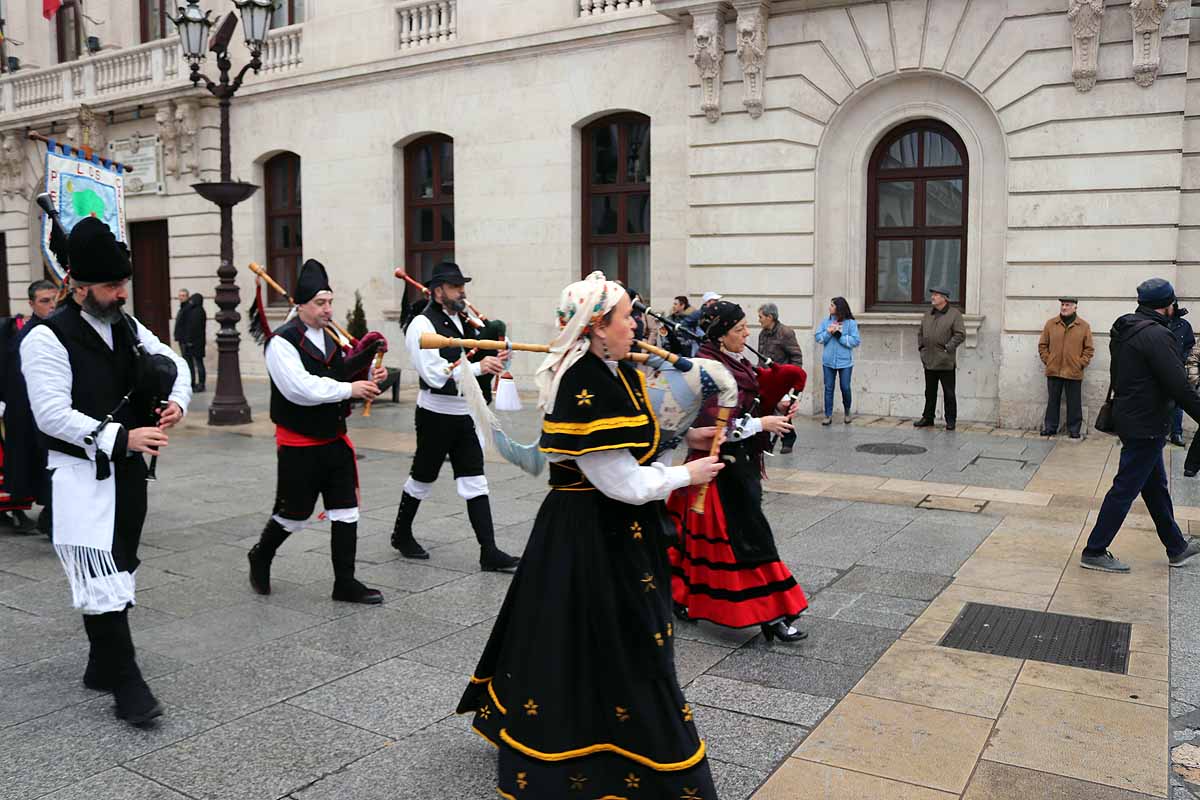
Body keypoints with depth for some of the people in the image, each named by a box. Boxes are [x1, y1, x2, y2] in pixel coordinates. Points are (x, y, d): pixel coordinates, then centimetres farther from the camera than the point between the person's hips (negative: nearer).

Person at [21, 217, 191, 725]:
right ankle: (127, 685, -4)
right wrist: (121, 437, -28)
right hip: (82, 476, -7)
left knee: (118, 572, 16)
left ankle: (102, 667, 31)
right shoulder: (47, 339, -13)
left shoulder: (128, 328, 7)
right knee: (101, 578, -11)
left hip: (129, 471, 7)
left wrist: (176, 402, -6)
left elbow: (175, 364, 17)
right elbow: (52, 414, -19)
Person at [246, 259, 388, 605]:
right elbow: (300, 389, -26)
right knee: (293, 514, 7)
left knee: (346, 512, 5)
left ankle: (345, 583, 14)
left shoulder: (330, 337, 8)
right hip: (299, 446, -6)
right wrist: (349, 389, -23)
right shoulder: (283, 342, -15)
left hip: (334, 440, 7)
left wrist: (367, 376, -3)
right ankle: (260, 557, 36)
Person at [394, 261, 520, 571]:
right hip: (436, 415, -6)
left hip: (465, 414, 6)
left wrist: (495, 359, -2)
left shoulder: (465, 322, 9)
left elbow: (476, 359, 20)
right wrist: (477, 367, -28)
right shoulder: (422, 324, -13)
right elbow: (435, 374, -23)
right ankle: (402, 535, 33)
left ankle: (489, 552, 2)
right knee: (423, 478, 10)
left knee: (474, 482, 2)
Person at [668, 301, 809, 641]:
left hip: (741, 459, 9)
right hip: (721, 462, -9)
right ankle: (769, 615, 0)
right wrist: (761, 424, -18)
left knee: (706, 533, 16)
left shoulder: (737, 363, 9)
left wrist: (774, 410, 2)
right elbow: (708, 422, -23)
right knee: (750, 532, -6)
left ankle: (682, 595, 29)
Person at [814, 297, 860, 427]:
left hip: (845, 362, -2)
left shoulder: (851, 323, -6)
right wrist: (829, 332, -16)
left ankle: (847, 412, 28)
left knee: (845, 388, 5)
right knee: (828, 388, 5)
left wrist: (839, 335, -17)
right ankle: (828, 415, 11)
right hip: (828, 361, 3)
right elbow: (818, 338, 1)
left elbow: (855, 341, -11)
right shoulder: (825, 321, 4)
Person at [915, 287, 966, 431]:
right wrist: (921, 346, 10)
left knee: (948, 393, 1)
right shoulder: (928, 314, 14)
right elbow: (920, 332, 23)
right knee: (930, 392, 13)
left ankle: (950, 420, 8)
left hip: (946, 362, -6)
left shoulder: (954, 314, -4)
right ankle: (927, 417, 21)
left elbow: (960, 334, -9)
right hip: (929, 361, 6)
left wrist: (948, 348, -15)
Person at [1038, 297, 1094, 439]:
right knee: (1053, 401, 9)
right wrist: (1047, 360, 0)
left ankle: (1074, 429, 15)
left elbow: (1089, 348, 4)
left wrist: (1081, 363, -5)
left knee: (1074, 403, 6)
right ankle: (1050, 427, 18)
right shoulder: (1050, 323, 4)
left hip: (1074, 372, -1)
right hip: (1053, 371, 1)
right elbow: (1042, 345, 8)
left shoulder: (1084, 326, 1)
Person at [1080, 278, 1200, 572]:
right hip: (1146, 424, -10)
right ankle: (1094, 552, 4)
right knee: (1125, 488, -2)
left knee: (1156, 486, 20)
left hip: (1128, 417, 10)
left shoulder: (1124, 331, 10)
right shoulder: (1156, 335, -20)